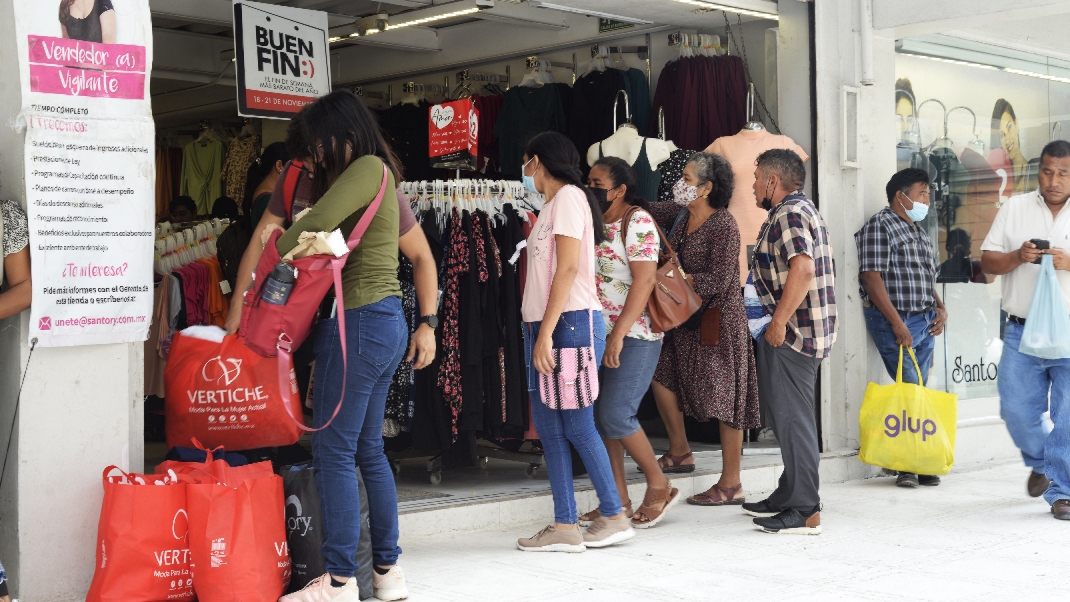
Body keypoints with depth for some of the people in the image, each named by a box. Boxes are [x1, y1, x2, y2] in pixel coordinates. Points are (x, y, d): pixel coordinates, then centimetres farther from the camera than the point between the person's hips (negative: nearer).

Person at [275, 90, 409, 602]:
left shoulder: (366, 168, -10)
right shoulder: (380, 174, 19)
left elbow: (314, 224, -18)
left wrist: (272, 258, -1)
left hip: (359, 321, -10)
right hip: (387, 323, 10)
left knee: (334, 450, -6)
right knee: (368, 449, 14)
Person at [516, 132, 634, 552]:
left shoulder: (569, 197, -6)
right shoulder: (551, 205, 22)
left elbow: (569, 268, -16)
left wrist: (546, 333, -20)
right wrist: (538, 332, 10)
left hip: (570, 323, -9)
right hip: (544, 327, 9)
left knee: (577, 427, -5)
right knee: (549, 428, 5)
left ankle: (614, 517, 6)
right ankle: (565, 528, 7)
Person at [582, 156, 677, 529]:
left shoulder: (637, 221, -10)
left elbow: (644, 279, -18)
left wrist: (618, 334, -23)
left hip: (634, 337, -8)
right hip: (598, 337, 8)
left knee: (615, 416, -12)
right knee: (599, 417, 5)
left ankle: (659, 486, 6)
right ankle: (618, 501, 13)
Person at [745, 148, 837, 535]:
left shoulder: (789, 214, -13)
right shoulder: (803, 210, 21)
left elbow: (802, 270, -28)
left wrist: (778, 322, -25)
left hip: (790, 333, -11)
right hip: (809, 330, 11)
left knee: (792, 418, -8)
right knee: (789, 415, 17)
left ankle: (804, 511, -5)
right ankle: (789, 496, 27)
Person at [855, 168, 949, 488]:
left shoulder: (920, 233, 19)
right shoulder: (879, 226, -8)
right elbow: (871, 277, -16)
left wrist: (940, 308, 7)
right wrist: (897, 323, -18)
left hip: (925, 322, 8)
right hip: (894, 321, -8)